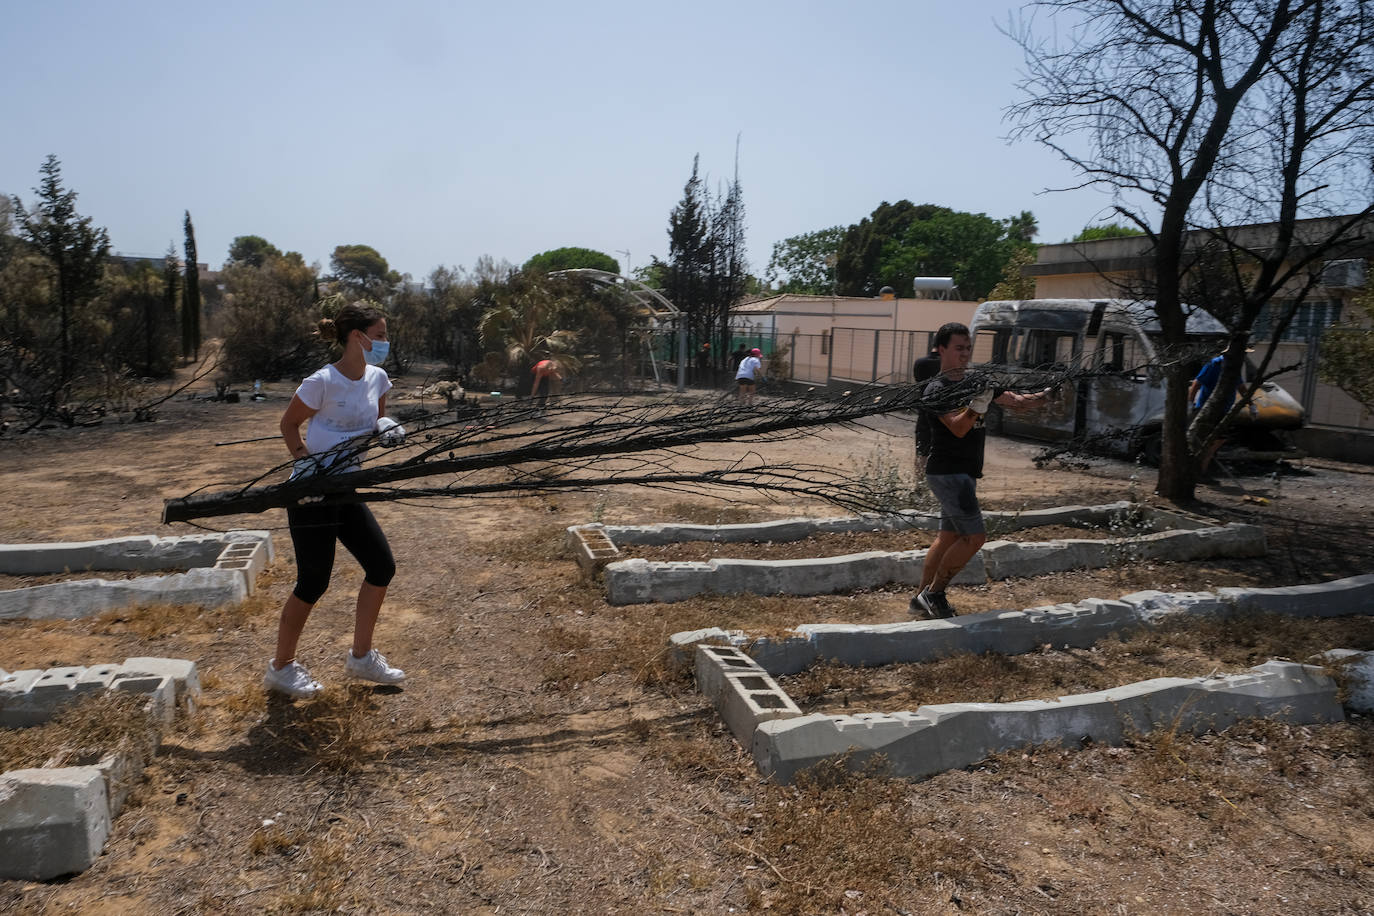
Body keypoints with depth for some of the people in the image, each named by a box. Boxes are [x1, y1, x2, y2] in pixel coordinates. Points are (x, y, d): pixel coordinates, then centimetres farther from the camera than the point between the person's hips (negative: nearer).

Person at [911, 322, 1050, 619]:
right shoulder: (937, 389, -13)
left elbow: (1016, 401, 13)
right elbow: (958, 428, -25)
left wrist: (1045, 394, -3)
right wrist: (978, 403, -41)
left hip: (963, 473, 9)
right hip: (947, 472, -9)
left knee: (949, 537, 12)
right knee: (975, 536, -11)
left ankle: (921, 600, 19)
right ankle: (933, 593, 1)